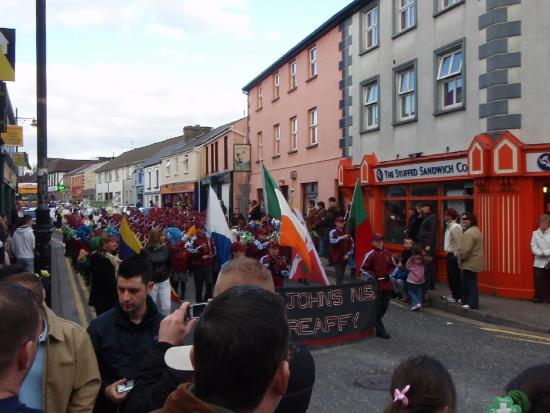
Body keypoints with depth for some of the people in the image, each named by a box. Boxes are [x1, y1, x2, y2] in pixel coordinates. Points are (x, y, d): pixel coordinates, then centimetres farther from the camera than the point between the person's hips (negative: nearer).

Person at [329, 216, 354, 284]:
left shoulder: (346, 233, 9)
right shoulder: (333, 232, -6)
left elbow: (351, 244, 11)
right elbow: (332, 241, -25)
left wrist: (348, 254, 0)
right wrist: (342, 238, -36)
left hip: (344, 258, 5)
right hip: (336, 258, -5)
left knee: (342, 275, 13)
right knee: (339, 275, -14)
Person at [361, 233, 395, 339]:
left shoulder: (387, 254, 8)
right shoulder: (370, 254, -9)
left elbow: (392, 266, 19)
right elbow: (363, 269, -8)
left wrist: (388, 275, 2)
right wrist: (373, 277, -13)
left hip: (386, 284, 6)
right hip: (375, 284, -6)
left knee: (385, 306, 12)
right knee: (377, 307, -1)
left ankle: (375, 322, 34)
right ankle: (380, 330, 3)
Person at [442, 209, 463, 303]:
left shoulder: (455, 227, -15)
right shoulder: (449, 226, 14)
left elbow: (458, 242, -19)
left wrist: (456, 255, -18)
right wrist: (448, 252, 13)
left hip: (454, 255, -10)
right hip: (450, 254, 10)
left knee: (455, 276, -3)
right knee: (450, 275, 15)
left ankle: (457, 296, 5)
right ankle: (454, 294, 24)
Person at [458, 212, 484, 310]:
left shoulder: (469, 233, -21)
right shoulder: (476, 230, 15)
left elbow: (465, 249, -26)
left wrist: (461, 258, -9)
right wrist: (462, 258, 18)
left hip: (470, 263, -11)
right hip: (474, 262, 11)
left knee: (470, 283, -4)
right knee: (470, 282, 16)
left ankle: (472, 303, 1)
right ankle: (467, 301, 23)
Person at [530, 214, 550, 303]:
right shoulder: (535, 233, 7)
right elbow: (533, 246, -2)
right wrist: (540, 253, -16)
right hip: (539, 261, 2)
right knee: (538, 278, 1)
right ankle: (539, 297, 10)